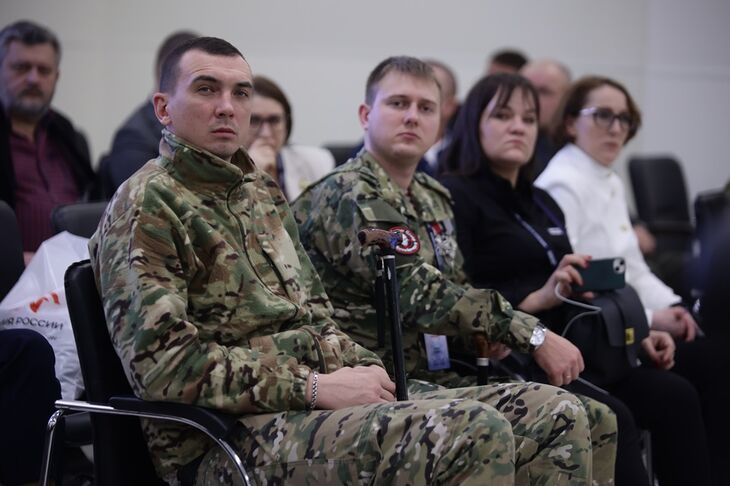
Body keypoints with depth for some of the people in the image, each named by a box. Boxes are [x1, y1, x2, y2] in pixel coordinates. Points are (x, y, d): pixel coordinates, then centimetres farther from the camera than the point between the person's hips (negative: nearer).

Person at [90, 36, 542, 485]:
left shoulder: (263, 191, 21)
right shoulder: (146, 206, -4)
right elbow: (161, 362, -15)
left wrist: (364, 368, 4)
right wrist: (315, 387, -17)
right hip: (231, 438, -8)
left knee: (563, 425, -7)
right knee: (475, 434, -30)